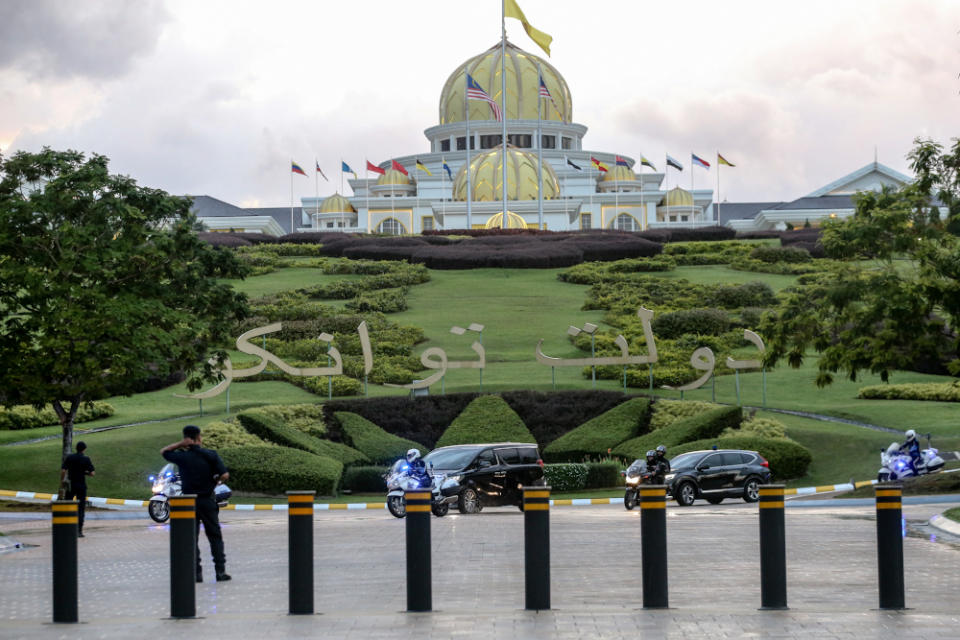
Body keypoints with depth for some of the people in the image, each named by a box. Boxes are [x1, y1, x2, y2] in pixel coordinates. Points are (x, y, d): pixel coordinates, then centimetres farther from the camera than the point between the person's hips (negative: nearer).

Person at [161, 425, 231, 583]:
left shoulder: (182, 457, -6)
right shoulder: (210, 455, -6)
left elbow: (163, 451, 11)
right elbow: (225, 475, -11)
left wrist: (180, 444, -1)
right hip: (207, 501, 0)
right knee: (215, 536, 8)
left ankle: (196, 572, 2)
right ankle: (221, 571, 4)